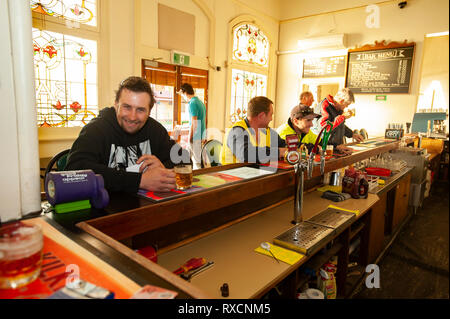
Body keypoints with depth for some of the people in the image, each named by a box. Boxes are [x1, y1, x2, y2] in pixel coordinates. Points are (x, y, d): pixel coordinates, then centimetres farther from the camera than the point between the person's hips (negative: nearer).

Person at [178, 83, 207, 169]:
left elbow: (194, 123, -19)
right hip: (202, 135, 9)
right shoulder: (201, 102, 14)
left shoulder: (192, 103, -14)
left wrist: (190, 138, -12)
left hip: (196, 137, -9)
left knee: (197, 161, -2)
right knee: (200, 159, 15)